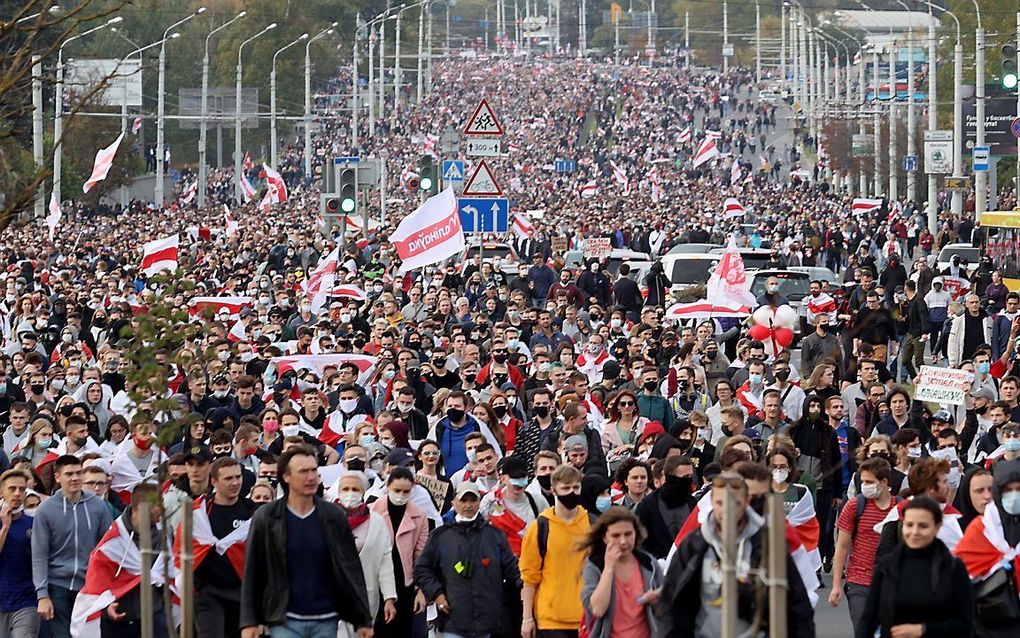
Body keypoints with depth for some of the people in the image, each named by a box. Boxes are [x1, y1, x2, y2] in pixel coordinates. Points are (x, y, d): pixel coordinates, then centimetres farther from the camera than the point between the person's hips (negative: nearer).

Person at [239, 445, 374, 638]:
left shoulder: (334, 516, 2)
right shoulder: (266, 518, -2)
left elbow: (351, 570, 5)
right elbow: (252, 574, 1)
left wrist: (363, 620, 3)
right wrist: (249, 622, -4)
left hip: (326, 621, 2)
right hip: (285, 621, -2)